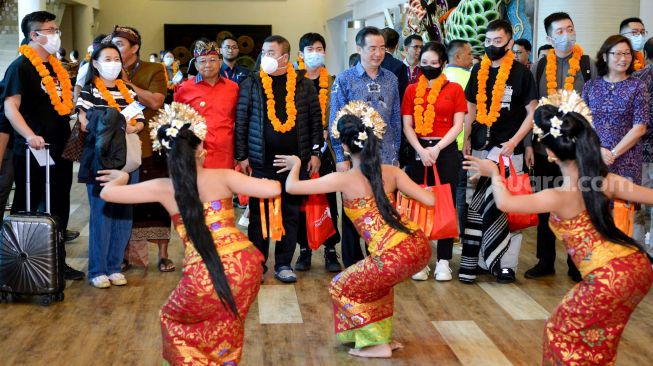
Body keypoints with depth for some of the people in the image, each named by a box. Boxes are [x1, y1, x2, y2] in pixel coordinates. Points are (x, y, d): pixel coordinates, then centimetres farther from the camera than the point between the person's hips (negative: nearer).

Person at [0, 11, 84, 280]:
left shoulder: (55, 67, 13)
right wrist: (30, 136, -32)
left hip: (59, 151, 8)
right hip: (32, 154, -8)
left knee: (58, 210, 14)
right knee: (26, 210, 3)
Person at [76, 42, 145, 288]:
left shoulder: (128, 91, 13)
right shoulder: (89, 90, -1)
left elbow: (140, 122, 9)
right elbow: (85, 124, -9)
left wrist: (132, 128, -12)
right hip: (100, 159, -5)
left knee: (123, 213, 5)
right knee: (101, 213, -4)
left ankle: (114, 266, 16)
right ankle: (97, 270, 5)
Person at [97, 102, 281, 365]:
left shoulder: (163, 188, 2)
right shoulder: (223, 177, 1)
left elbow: (107, 194, 9)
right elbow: (273, 190, -5)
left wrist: (122, 177, 31)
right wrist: (264, 181, 19)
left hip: (204, 279, -2)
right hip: (244, 266, 2)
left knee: (172, 319, 30)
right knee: (227, 323, 33)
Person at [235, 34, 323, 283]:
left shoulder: (304, 85, 5)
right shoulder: (251, 84, 3)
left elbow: (315, 120, 8)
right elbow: (241, 121, 3)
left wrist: (315, 152, 3)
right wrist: (242, 156, -1)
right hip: (261, 162, -1)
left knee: (290, 214, 7)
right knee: (259, 214, 3)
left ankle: (284, 264, 17)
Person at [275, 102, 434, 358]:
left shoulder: (343, 180, -4)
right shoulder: (392, 172, 8)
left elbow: (291, 187, 0)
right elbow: (429, 200, 5)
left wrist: (295, 164, 22)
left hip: (395, 258, -6)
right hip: (419, 246, 7)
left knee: (342, 287, 19)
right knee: (373, 276, 35)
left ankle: (377, 344, 22)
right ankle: (383, 336, 38)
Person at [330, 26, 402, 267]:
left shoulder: (390, 80, 7)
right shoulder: (344, 80, -3)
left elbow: (396, 120, 12)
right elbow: (335, 122, -4)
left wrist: (395, 154, 10)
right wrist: (341, 157, -8)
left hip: (386, 158, 3)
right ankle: (352, 263, 20)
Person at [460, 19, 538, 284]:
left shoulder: (521, 72, -4)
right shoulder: (478, 71, 10)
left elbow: (532, 112, -4)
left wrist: (513, 141, -13)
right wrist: (466, 140, 7)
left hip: (508, 149, -5)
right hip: (480, 147, 5)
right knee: (476, 204, 7)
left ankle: (506, 263, 5)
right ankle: (480, 259, 15)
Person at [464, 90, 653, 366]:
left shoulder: (560, 198, -16)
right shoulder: (607, 181, 0)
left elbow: (505, 202, -16)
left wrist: (493, 172, 2)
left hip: (609, 279, -7)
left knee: (562, 331, 18)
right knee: (599, 338, 28)